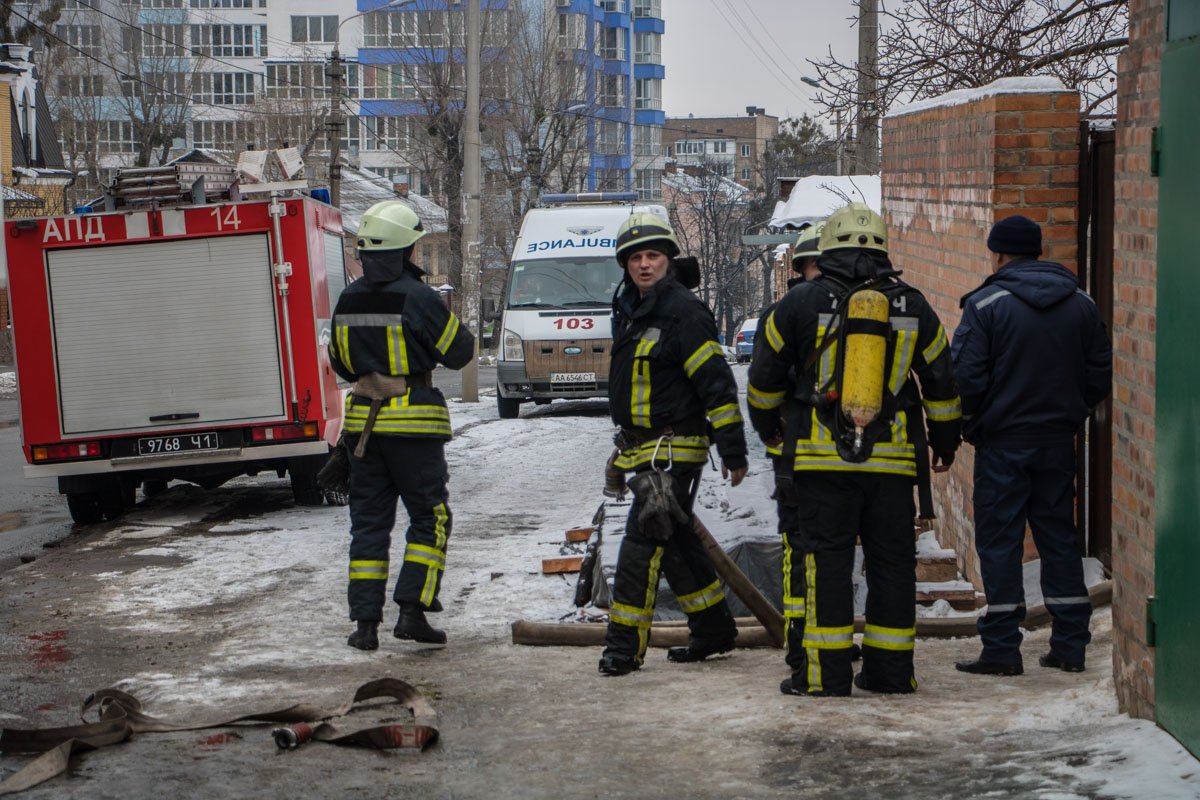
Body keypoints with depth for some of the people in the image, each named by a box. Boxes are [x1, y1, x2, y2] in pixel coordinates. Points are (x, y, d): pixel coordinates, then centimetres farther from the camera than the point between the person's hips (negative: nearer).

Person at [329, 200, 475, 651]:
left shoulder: (348, 300, 5)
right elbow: (458, 353, -6)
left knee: (369, 521, 10)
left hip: (362, 423, 5)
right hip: (413, 424, -5)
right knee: (430, 518, 6)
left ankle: (366, 622, 8)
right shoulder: (417, 298, -14)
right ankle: (412, 611, -3)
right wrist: (454, 324, 13)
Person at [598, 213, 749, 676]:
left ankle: (624, 645, -7)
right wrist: (626, 448, 27)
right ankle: (714, 630, 28)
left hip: (674, 448, -9)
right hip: (642, 446, 9)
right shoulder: (629, 311, 13)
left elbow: (717, 384, -17)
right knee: (674, 542, 16)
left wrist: (733, 451, -18)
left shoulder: (684, 312, -14)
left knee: (641, 543, -11)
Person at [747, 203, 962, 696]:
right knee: (892, 561, 9)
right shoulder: (913, 307, 8)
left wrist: (768, 429, 28)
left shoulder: (801, 303, 1)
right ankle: (891, 669, 14)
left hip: (822, 455, -2)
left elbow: (764, 378, 9)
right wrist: (945, 443, 30)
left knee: (826, 558, 1)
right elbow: (941, 383, 16)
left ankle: (826, 671, -1)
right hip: (893, 459, 2)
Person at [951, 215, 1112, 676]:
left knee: (999, 540, 1)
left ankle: (1001, 649, 0)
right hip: (1059, 442, 5)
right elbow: (1101, 373, 8)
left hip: (1003, 442, -5)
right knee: (1059, 538, 12)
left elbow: (967, 377, -13)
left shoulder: (986, 304, -10)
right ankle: (1070, 645, 13)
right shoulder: (1081, 304, 6)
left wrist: (969, 424, 2)